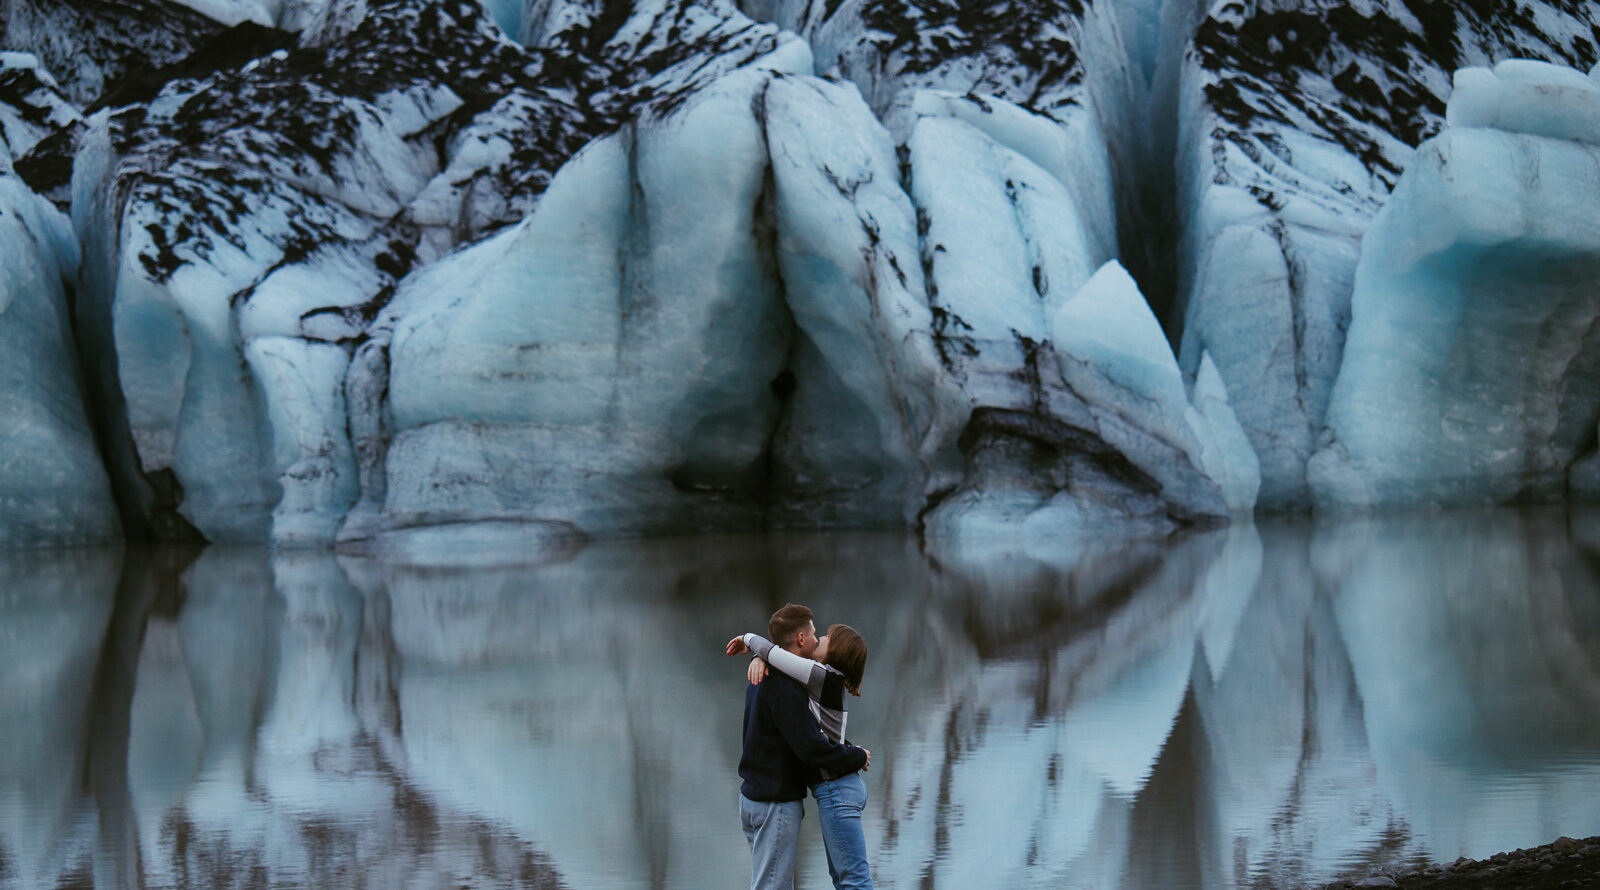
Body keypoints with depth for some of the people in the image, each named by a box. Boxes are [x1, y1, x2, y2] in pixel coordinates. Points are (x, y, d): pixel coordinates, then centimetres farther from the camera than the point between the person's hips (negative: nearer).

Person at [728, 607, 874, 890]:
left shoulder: (825, 677, -15)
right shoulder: (826, 679, 12)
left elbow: (770, 651, -16)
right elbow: (778, 652, 21)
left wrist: (747, 639, 5)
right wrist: (758, 659, -2)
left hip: (837, 789, -11)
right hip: (837, 787, 11)